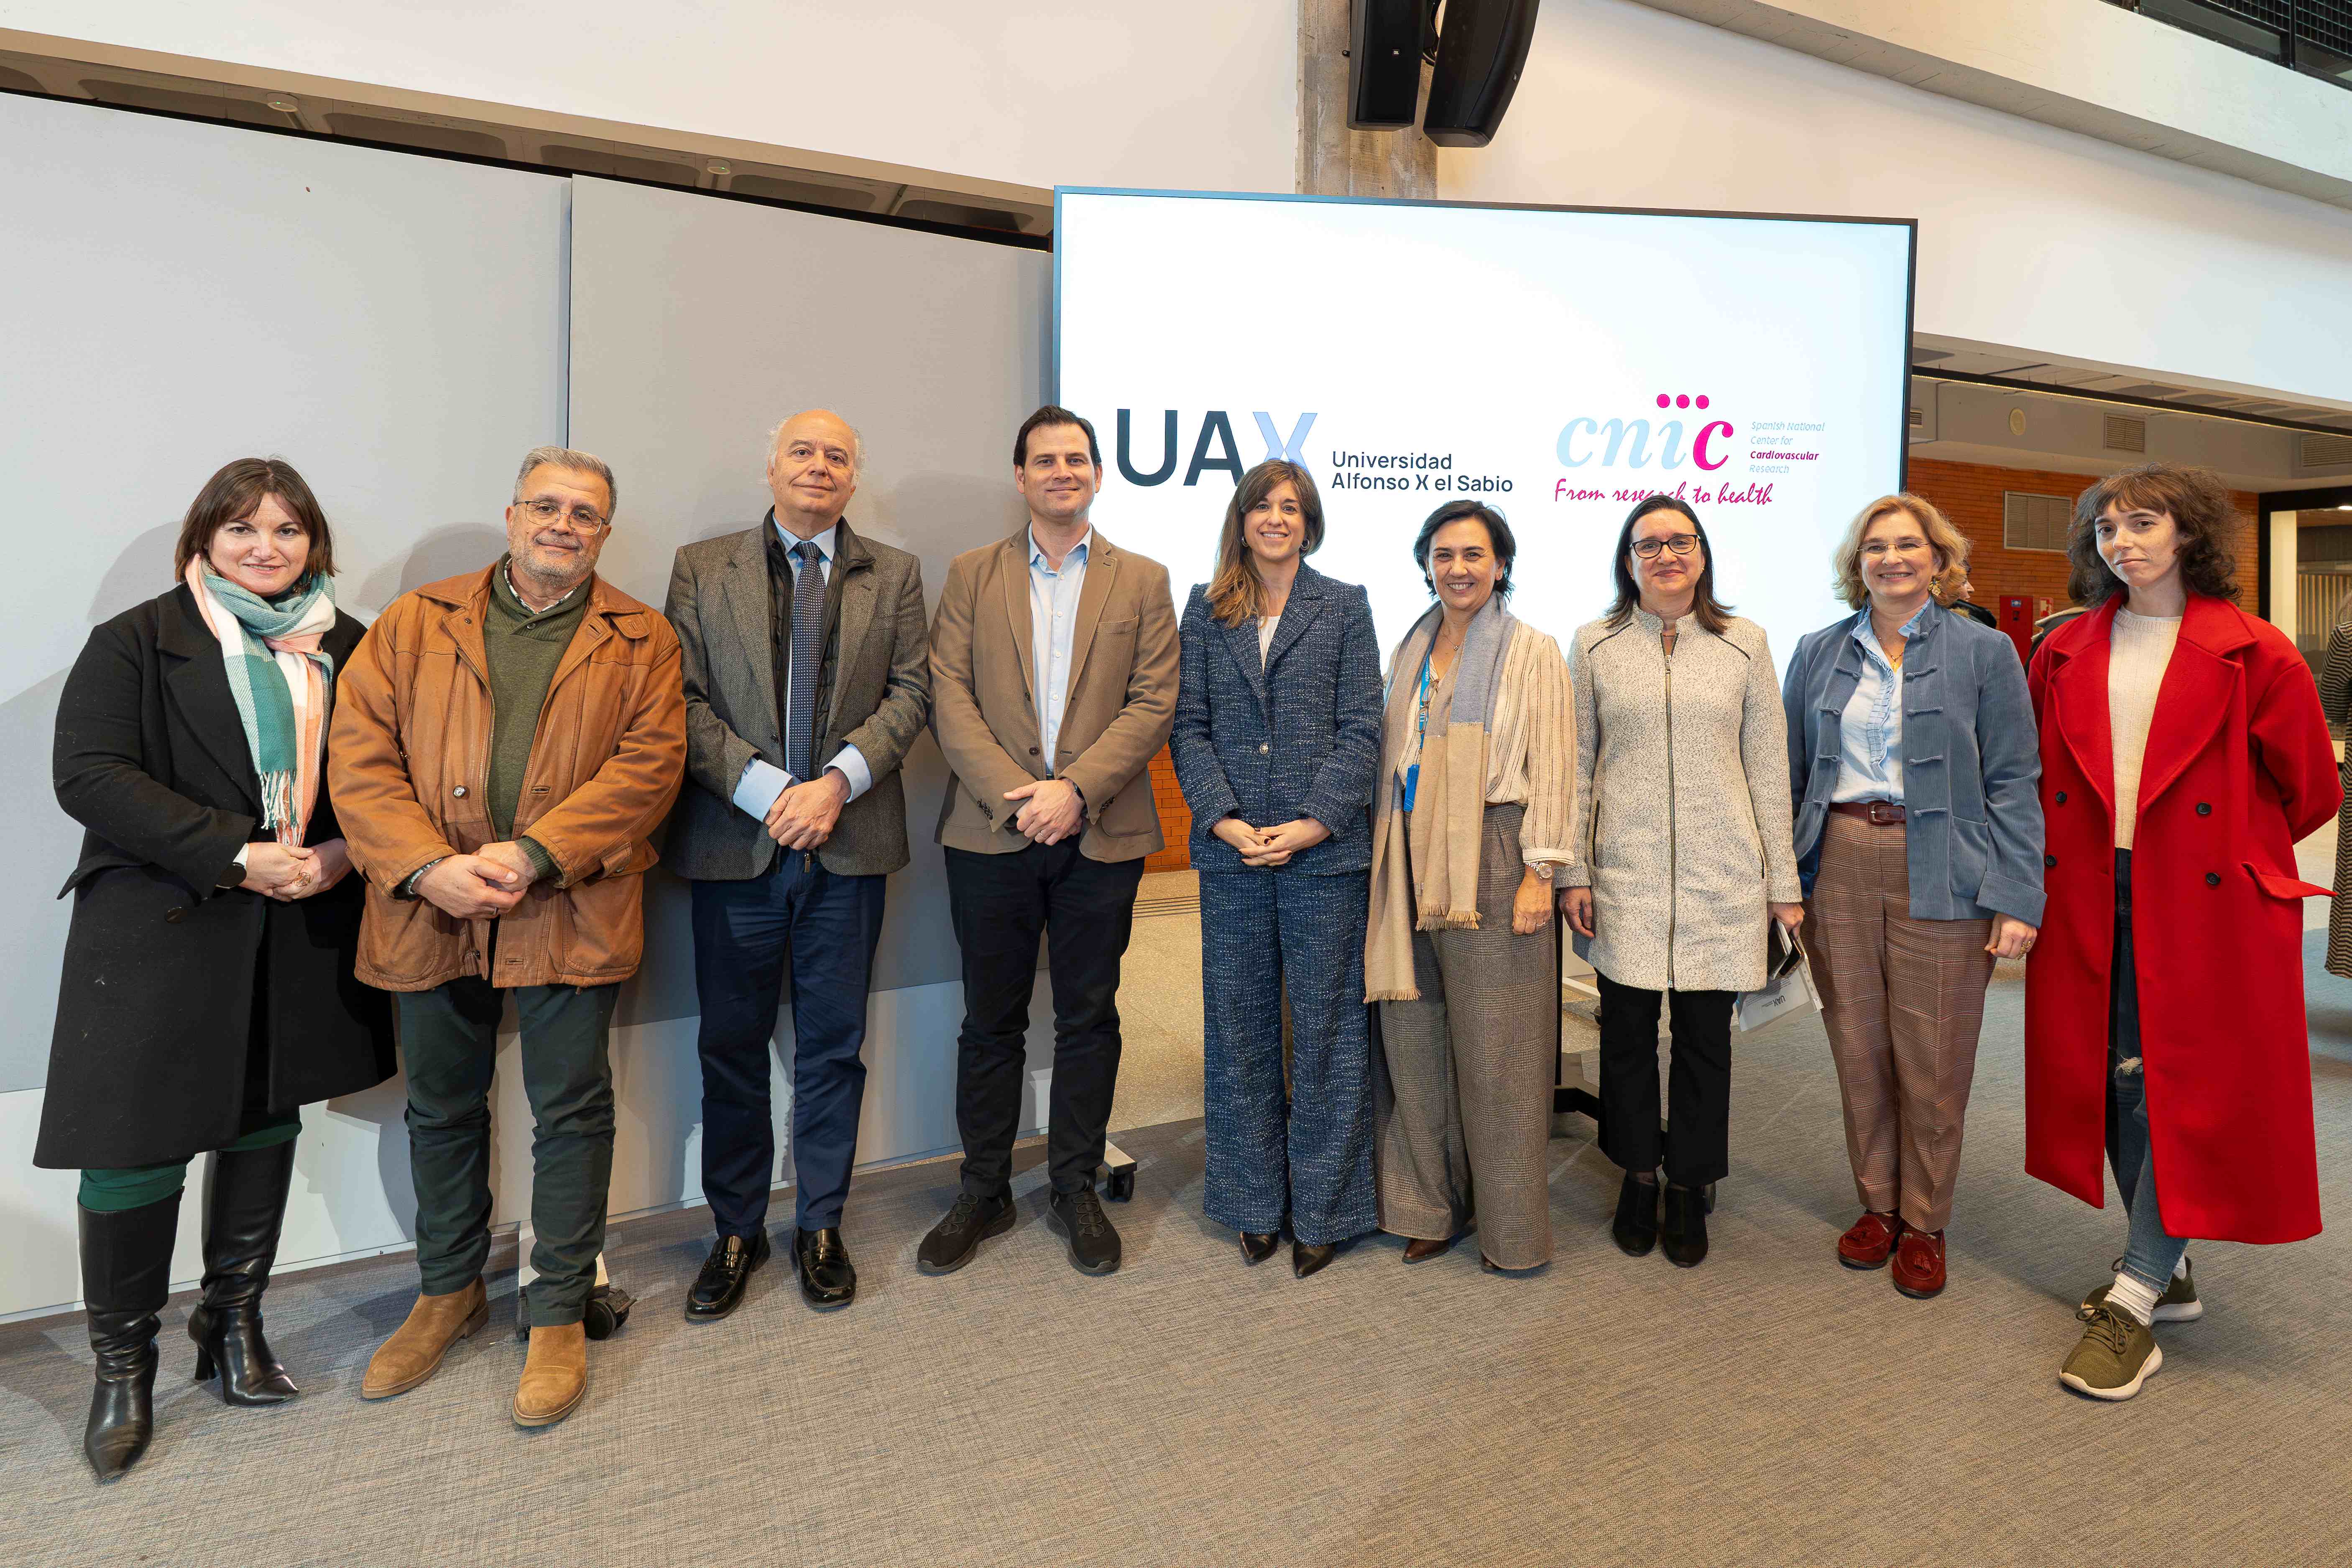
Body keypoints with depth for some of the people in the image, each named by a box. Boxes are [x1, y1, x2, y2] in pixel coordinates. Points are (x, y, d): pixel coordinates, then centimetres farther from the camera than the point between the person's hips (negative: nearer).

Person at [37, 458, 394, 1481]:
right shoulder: (137, 642, -1)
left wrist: (343, 854, -9)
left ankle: (234, 1324, 31)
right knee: (135, 1144, -2)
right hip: (159, 935, -3)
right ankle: (123, 1365, 19)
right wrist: (237, 857, -19)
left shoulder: (347, 649, 10)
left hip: (301, 935, 4)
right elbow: (88, 775, -11)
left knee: (267, 1126, 12)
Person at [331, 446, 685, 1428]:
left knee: (572, 1112, 5)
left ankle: (559, 1316, 22)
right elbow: (360, 752, 1)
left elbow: (650, 762, -7)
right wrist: (427, 867, -14)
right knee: (442, 1110, 17)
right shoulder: (415, 624, 9)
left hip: (570, 913, -2)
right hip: (432, 911, 3)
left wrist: (532, 856, -17)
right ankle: (449, 1293, 38)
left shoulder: (640, 641, 4)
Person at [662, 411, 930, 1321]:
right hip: (735, 839, 0)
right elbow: (685, 700, -2)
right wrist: (767, 792, -13)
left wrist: (836, 783, -13)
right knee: (731, 1048, 9)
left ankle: (820, 1228, 25)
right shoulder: (701, 569, 6)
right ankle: (736, 1232, 26)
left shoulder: (895, 576, 8)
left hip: (850, 842, 1)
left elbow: (911, 694, 0)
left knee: (833, 1044, 9)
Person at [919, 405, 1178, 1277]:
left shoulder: (1143, 582, 8)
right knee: (991, 1020, 10)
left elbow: (1154, 704, -2)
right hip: (992, 834, 1)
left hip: (1101, 836, 0)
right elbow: (950, 700, -1)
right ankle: (984, 1191, 25)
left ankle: (1076, 1189, 25)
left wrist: (1076, 790, -14)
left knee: (1089, 1017, 9)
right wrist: (1013, 794, -14)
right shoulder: (972, 577, 9)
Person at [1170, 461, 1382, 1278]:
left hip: (1323, 847, -2)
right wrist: (1225, 819, -10)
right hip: (1230, 850, 2)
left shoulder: (1345, 607, 6)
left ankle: (1322, 1209, 20)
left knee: (1326, 1027, 4)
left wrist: (1311, 824, -12)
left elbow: (1359, 729, -1)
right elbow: (1189, 726, 4)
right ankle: (1255, 1201, 25)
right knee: (1239, 1028, 9)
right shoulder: (1206, 610, 10)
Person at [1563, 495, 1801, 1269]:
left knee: (1705, 1034, 8)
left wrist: (1784, 881, 4)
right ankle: (1638, 1179, 27)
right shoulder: (1594, 644, 4)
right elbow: (1577, 767, 4)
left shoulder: (1744, 643, 6)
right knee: (1627, 1030, 7)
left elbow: (1769, 768, 6)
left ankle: (1688, 1190, 25)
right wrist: (1573, 872, -1)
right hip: (1625, 875, 0)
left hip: (1720, 874, 0)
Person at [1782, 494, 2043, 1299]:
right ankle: (1877, 1206, 27)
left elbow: (2013, 783, -1)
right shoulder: (1819, 654, 10)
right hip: (1839, 869, 3)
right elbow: (1789, 773, 12)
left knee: (1932, 1061, 4)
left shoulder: (1984, 652, 2)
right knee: (1858, 1051, 10)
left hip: (1940, 878, -2)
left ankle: (1925, 1225, 22)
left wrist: (2018, 899, -9)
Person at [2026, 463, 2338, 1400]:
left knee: (2186, 1083, -3)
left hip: (2202, 900, -4)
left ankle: (2136, 1300, 4)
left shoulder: (2254, 655, -3)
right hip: (2092, 896, 4)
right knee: (2114, 1077, 7)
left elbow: (2310, 788, 4)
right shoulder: (2068, 653, 9)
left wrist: (2229, 851, 7)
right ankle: (2170, 1269, 23)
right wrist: (2064, 851, 10)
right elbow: (2039, 770, 17)